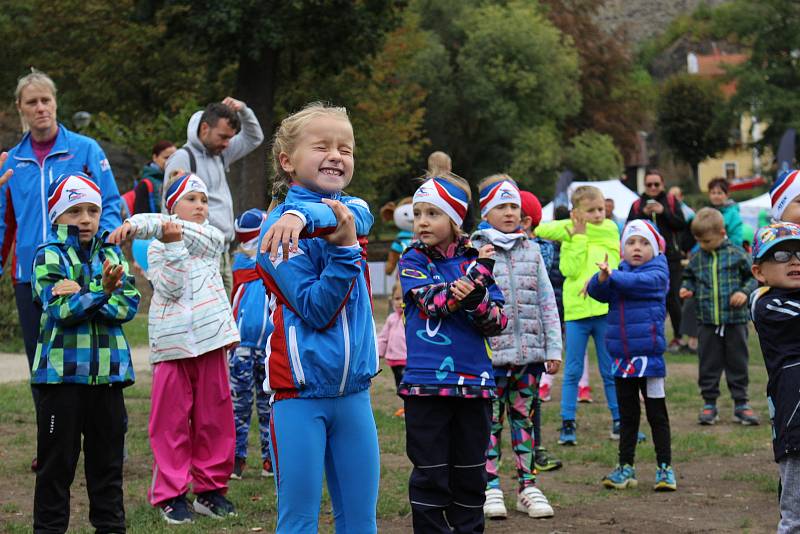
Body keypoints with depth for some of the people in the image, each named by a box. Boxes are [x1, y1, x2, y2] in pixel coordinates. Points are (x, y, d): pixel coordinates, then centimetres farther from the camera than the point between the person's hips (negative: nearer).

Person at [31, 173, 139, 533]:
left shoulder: (112, 255, 9)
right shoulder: (49, 257, -4)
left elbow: (129, 305, -4)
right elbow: (60, 310, -17)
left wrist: (81, 297, -16)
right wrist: (101, 293, -26)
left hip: (107, 369, 4)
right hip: (62, 369, -4)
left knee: (108, 456, 12)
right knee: (57, 461, 2)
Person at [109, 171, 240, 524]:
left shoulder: (212, 238, 10)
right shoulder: (157, 248, 6)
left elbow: (194, 234, -13)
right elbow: (169, 288, -10)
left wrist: (140, 225, -23)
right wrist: (173, 244, -20)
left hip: (210, 337, 2)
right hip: (172, 343, -2)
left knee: (213, 417, 5)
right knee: (171, 419, -1)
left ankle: (210, 488, 15)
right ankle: (170, 494, 5)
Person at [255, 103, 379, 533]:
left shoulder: (351, 211, 8)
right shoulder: (281, 232, -8)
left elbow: (360, 216, -18)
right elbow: (316, 310, -14)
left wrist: (304, 215, -34)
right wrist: (345, 249, -23)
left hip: (353, 391, 5)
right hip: (300, 393, -5)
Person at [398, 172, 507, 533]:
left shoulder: (475, 260, 7)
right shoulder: (412, 262, 2)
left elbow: (496, 323, 0)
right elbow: (434, 303, -16)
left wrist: (476, 298, -20)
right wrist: (479, 270, -15)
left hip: (474, 381, 2)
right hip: (426, 383, -2)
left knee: (471, 473, 10)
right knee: (430, 475, 1)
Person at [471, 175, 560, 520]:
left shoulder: (532, 251, 11)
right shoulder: (475, 251, -1)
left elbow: (547, 303, 11)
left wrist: (553, 348, 7)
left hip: (529, 352, 4)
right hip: (490, 352, -3)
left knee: (524, 417, 10)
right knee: (491, 420, 2)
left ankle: (527, 486, 16)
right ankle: (490, 486, 9)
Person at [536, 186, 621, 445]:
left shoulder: (610, 231, 4)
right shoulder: (570, 238, 4)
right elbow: (569, 269, -9)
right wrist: (578, 236, -9)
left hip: (604, 310, 0)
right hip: (576, 310, 0)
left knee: (611, 370, 8)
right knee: (572, 371, 3)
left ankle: (619, 420, 16)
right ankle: (567, 424, 7)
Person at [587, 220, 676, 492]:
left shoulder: (657, 272, -4)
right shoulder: (620, 272, 9)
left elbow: (640, 282, -25)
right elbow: (597, 291, -6)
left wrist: (613, 276, -26)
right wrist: (602, 277, -26)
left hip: (648, 354, -5)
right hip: (621, 356, 5)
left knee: (656, 413, 3)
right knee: (627, 415, 13)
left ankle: (665, 467, 9)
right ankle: (626, 467, 20)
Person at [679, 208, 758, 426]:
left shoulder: (736, 254, -4)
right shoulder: (697, 258, 5)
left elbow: (753, 277, 4)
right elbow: (690, 278, 19)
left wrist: (745, 292, -13)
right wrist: (687, 288, -1)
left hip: (735, 320, -2)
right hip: (707, 321, 2)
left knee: (737, 363, 7)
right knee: (708, 365, 6)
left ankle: (741, 404, 15)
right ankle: (709, 404, 15)